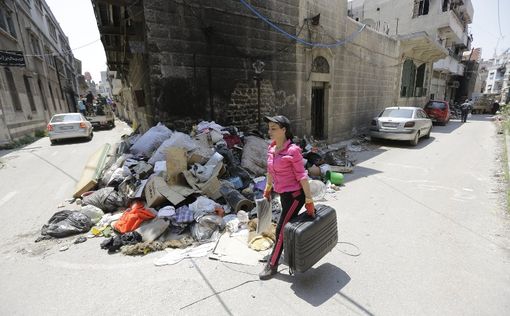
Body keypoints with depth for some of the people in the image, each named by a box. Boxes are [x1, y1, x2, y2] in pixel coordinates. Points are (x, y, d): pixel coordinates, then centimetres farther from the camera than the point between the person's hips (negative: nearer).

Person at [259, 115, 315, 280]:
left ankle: (272, 265, 22)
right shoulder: (271, 148, 1)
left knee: (281, 231, 2)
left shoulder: (293, 150, -21)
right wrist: (268, 188, 22)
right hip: (283, 194, 8)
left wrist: (309, 199, -16)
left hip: (294, 195, -7)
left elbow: (302, 176, -19)